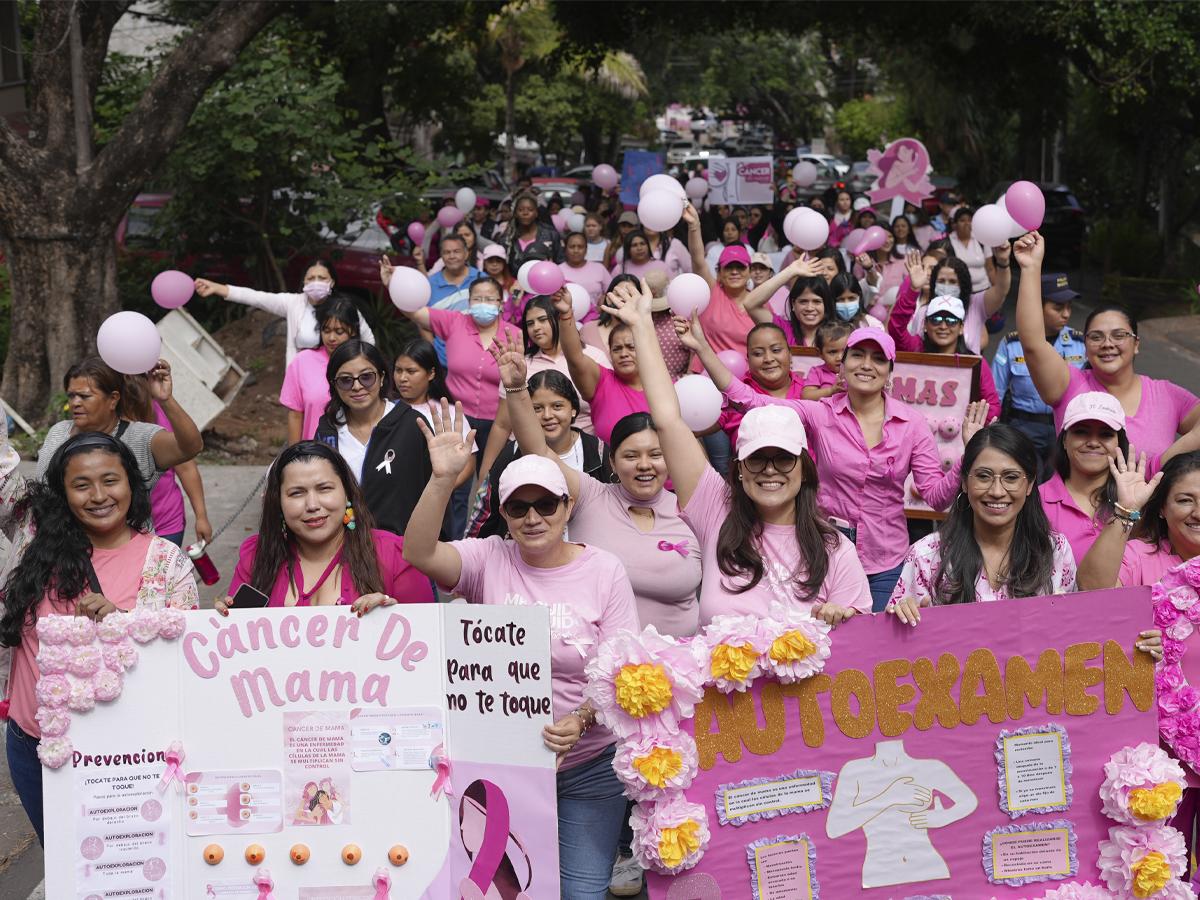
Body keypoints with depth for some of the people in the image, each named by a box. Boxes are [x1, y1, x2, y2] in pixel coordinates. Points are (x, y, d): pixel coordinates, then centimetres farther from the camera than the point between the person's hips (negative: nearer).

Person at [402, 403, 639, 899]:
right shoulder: (489, 559, -3)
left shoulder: (604, 570, -4)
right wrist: (442, 479, -33)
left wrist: (581, 720, -25)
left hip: (588, 767, -1)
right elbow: (419, 553, -21)